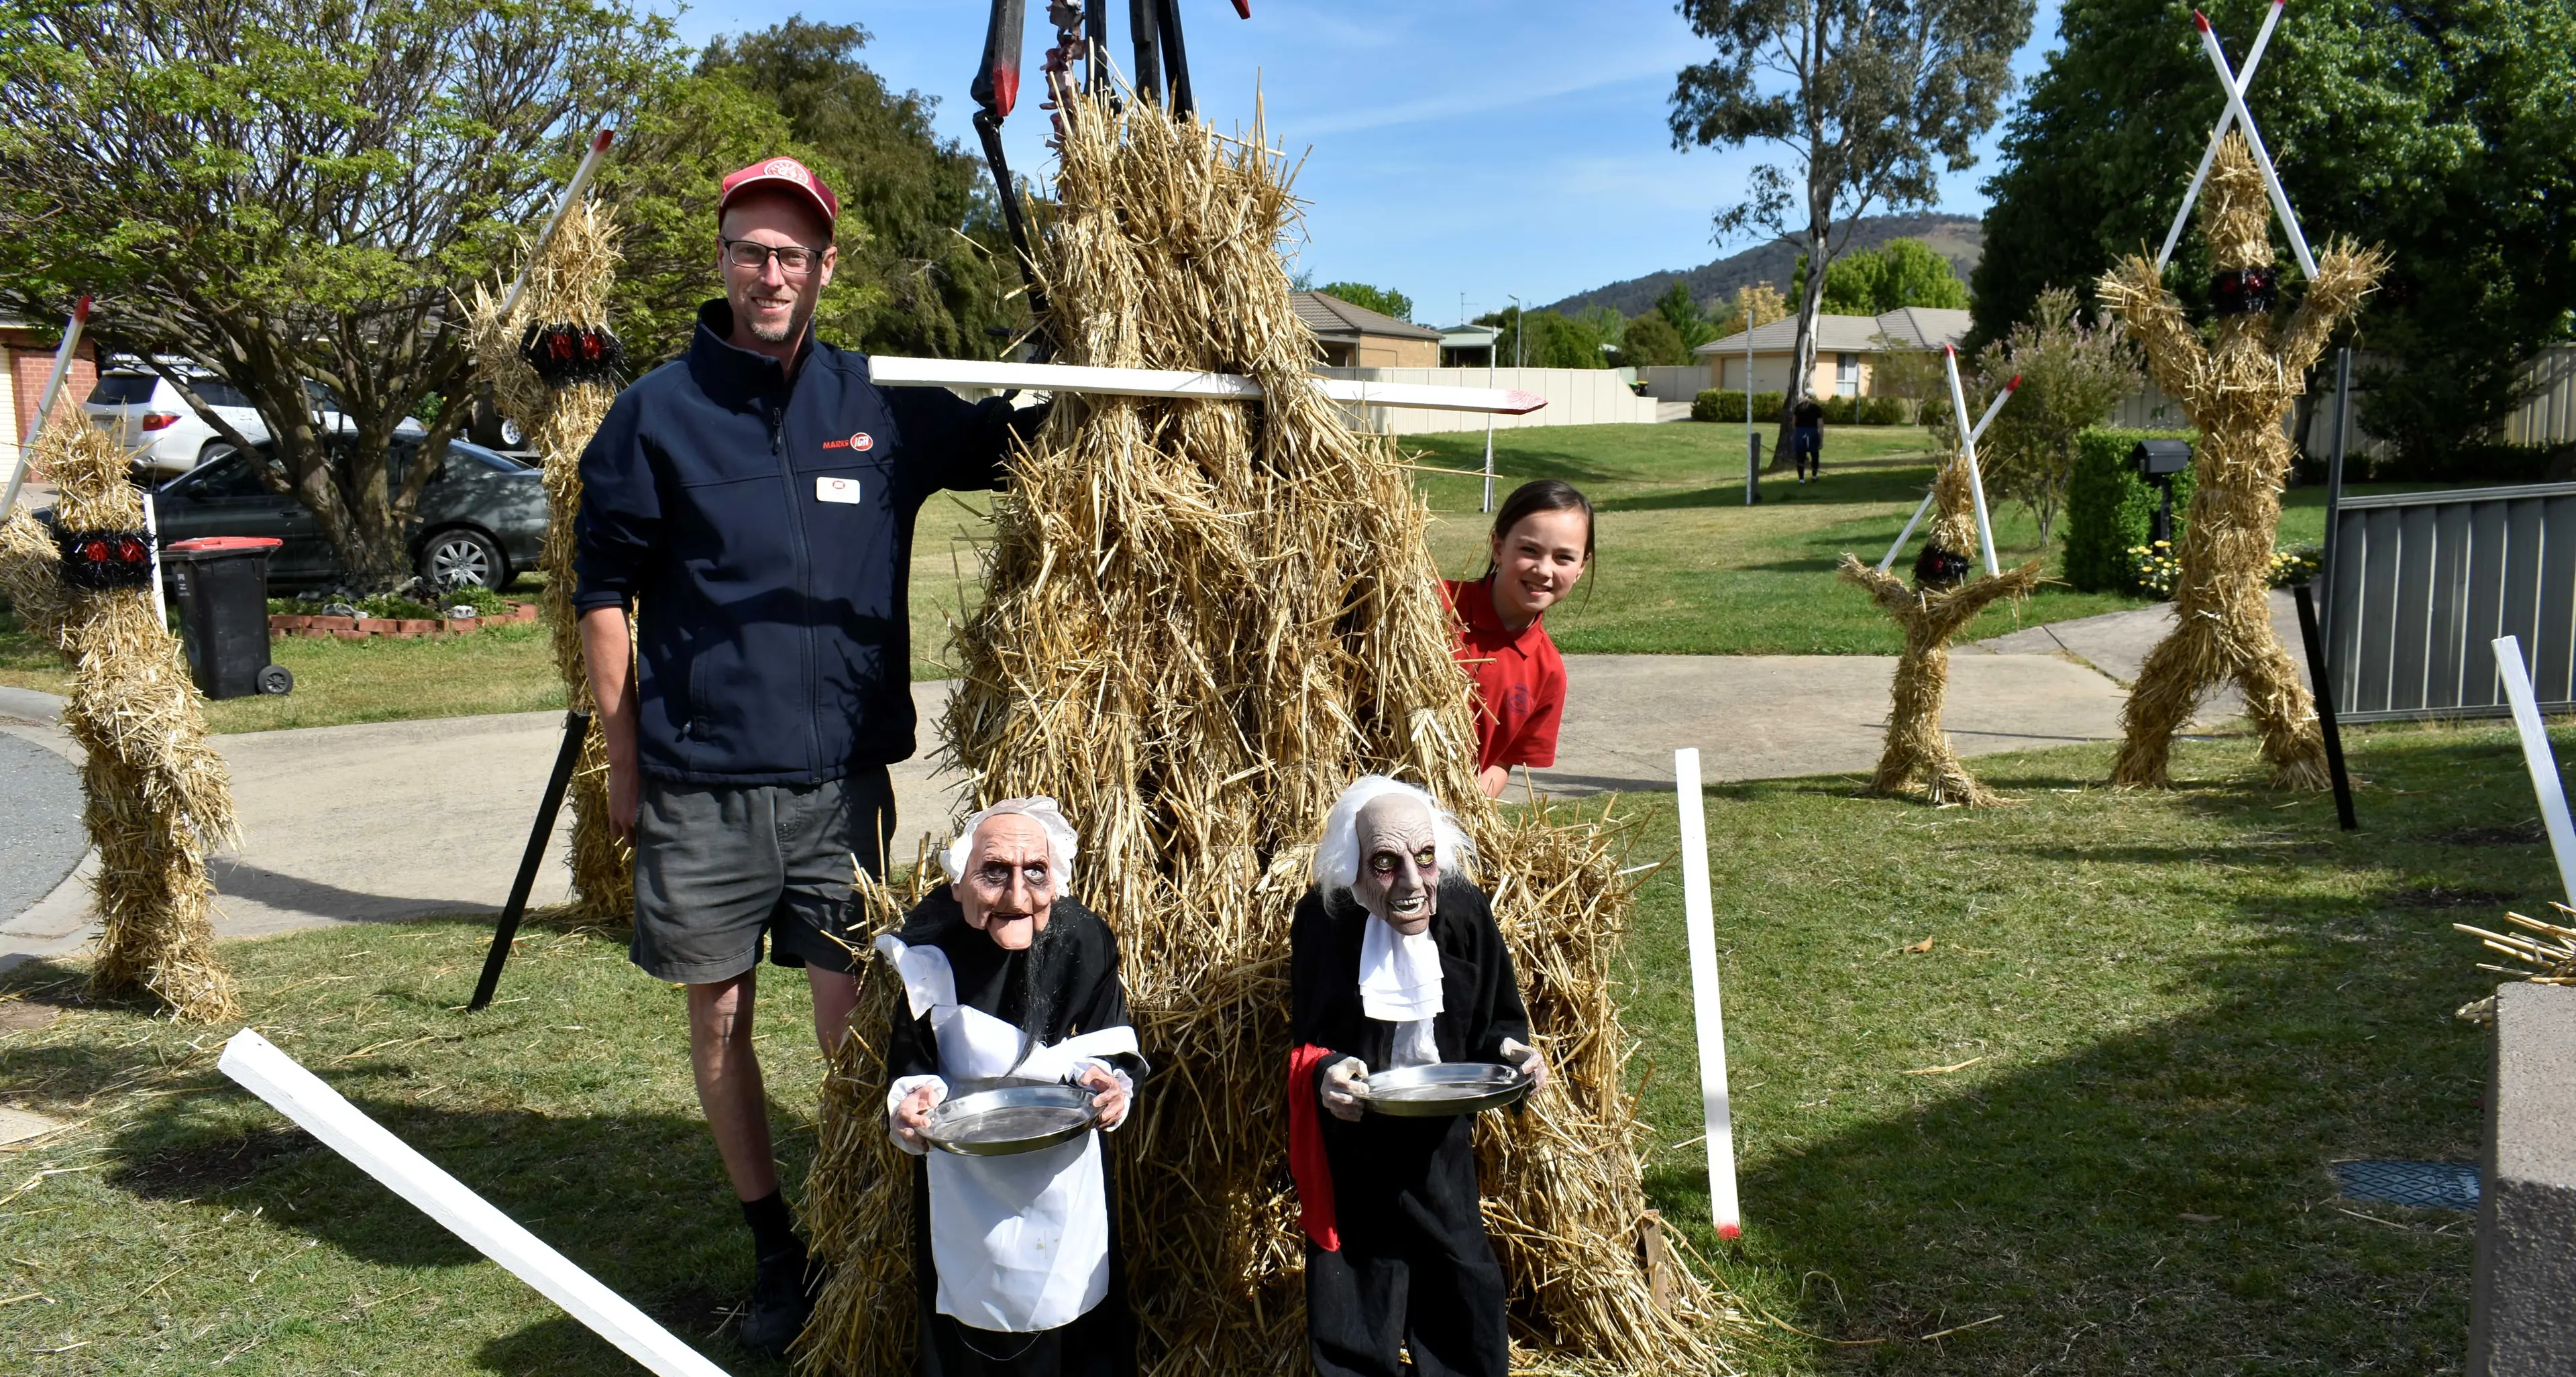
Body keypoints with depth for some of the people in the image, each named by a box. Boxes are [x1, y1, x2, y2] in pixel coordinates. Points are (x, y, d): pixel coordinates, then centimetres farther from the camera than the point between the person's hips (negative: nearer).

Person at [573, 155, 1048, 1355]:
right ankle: (773, 1248, 28)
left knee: (852, 1018, 4)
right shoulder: (658, 411, -1)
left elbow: (1018, 441, 18)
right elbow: (604, 592, 3)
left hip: (841, 775, 1)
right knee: (717, 1016, 9)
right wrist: (624, 761, 1)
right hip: (698, 781, 0)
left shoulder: (882, 407, 4)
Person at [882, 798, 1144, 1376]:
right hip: (965, 1185, 0)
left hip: (1066, 1180, 1)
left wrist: (1110, 1083, -26)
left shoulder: (1085, 939, -12)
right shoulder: (930, 947, -14)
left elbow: (1115, 1047, -5)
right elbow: (908, 1063, -6)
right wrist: (912, 1104, -27)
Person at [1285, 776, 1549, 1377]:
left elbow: (1499, 1018, 2)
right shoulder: (1323, 920, -17)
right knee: (1356, 1302, 7)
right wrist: (1326, 1072, -30)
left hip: (1442, 1146, 2)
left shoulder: (1466, 910, -11)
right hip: (1352, 1151, -2)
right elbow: (1305, 1041, -8)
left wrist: (1510, 1049, -20)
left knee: (1464, 1288, 15)